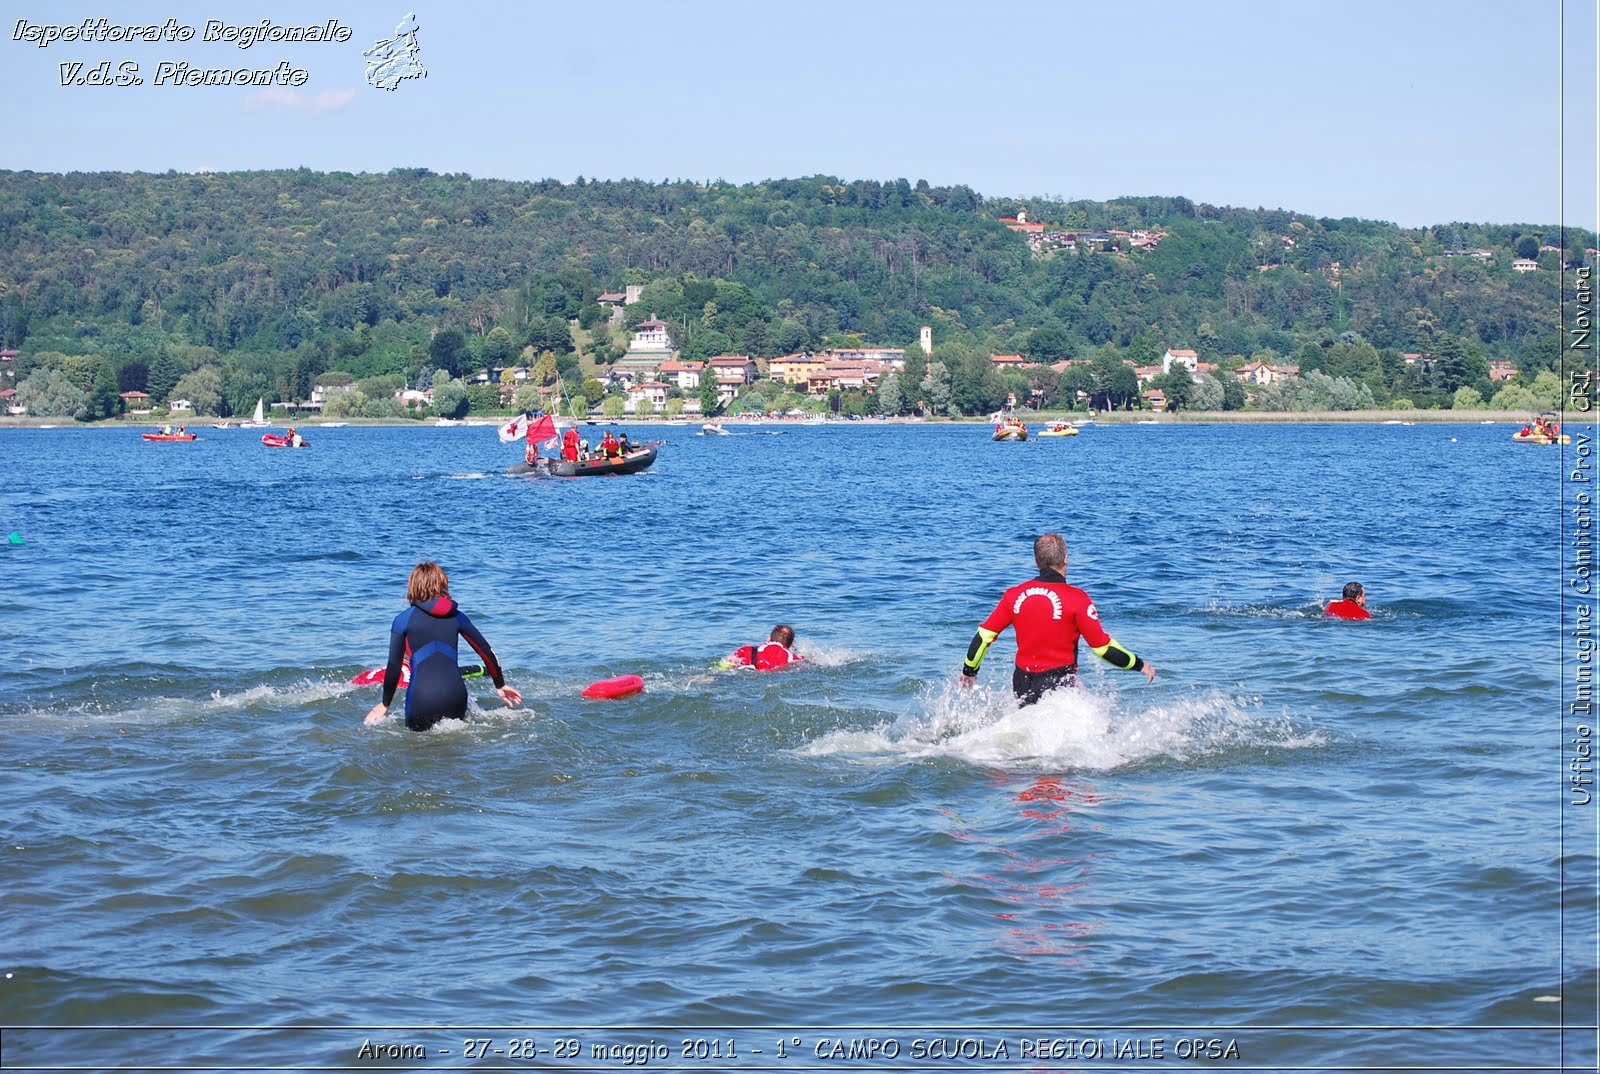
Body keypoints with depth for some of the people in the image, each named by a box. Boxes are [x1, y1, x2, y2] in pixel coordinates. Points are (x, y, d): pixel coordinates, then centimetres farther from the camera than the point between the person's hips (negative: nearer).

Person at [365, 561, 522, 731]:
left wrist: (385, 704, 17)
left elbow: (393, 667, 5)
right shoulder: (457, 616, 14)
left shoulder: (403, 619, 5)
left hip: (421, 699, -3)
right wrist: (500, 685, 33)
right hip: (456, 696, 3)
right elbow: (486, 652, 19)